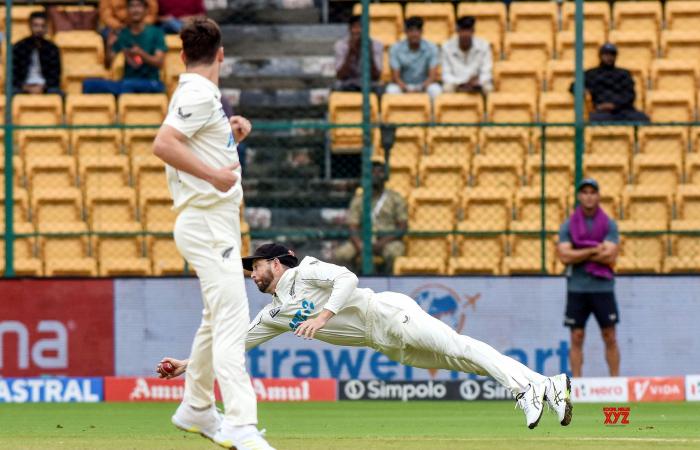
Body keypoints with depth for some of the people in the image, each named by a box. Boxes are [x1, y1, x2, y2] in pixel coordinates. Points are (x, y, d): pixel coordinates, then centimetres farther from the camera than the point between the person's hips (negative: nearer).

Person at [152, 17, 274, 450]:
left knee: (217, 317, 22)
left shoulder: (201, 95, 17)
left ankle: (196, 409, 35)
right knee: (231, 321, -19)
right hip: (208, 223, -11)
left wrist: (232, 137, 10)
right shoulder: (199, 94, -12)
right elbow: (164, 144, -26)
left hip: (218, 223, 11)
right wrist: (213, 173, -27)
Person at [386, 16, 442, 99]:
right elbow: (395, 77, -10)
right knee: (392, 90, -33)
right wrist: (407, 90, -29)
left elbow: (433, 76, -10)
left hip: (424, 85, 0)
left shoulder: (431, 48, -6)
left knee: (435, 89, -33)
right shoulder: (396, 49, -7)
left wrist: (420, 89, -28)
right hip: (403, 85, 0)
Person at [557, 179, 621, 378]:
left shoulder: (609, 225, 3)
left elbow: (610, 257, -10)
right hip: (577, 289, 1)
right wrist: (594, 251, -12)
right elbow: (565, 256, -8)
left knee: (610, 337, 1)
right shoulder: (568, 226, 5)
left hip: (603, 288, -1)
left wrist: (579, 254, -9)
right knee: (576, 338, 0)